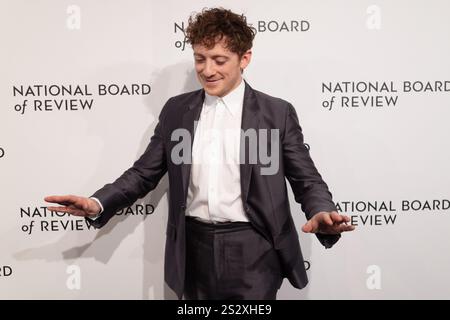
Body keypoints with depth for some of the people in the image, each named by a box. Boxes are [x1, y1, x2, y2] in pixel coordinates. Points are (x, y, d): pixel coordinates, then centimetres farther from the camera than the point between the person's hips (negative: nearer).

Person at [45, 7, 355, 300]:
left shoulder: (277, 112, -2)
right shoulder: (176, 110, 6)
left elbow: (307, 180, -2)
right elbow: (144, 172, 7)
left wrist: (322, 213, -24)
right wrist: (98, 203, -10)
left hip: (252, 253, -2)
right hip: (195, 251, 3)